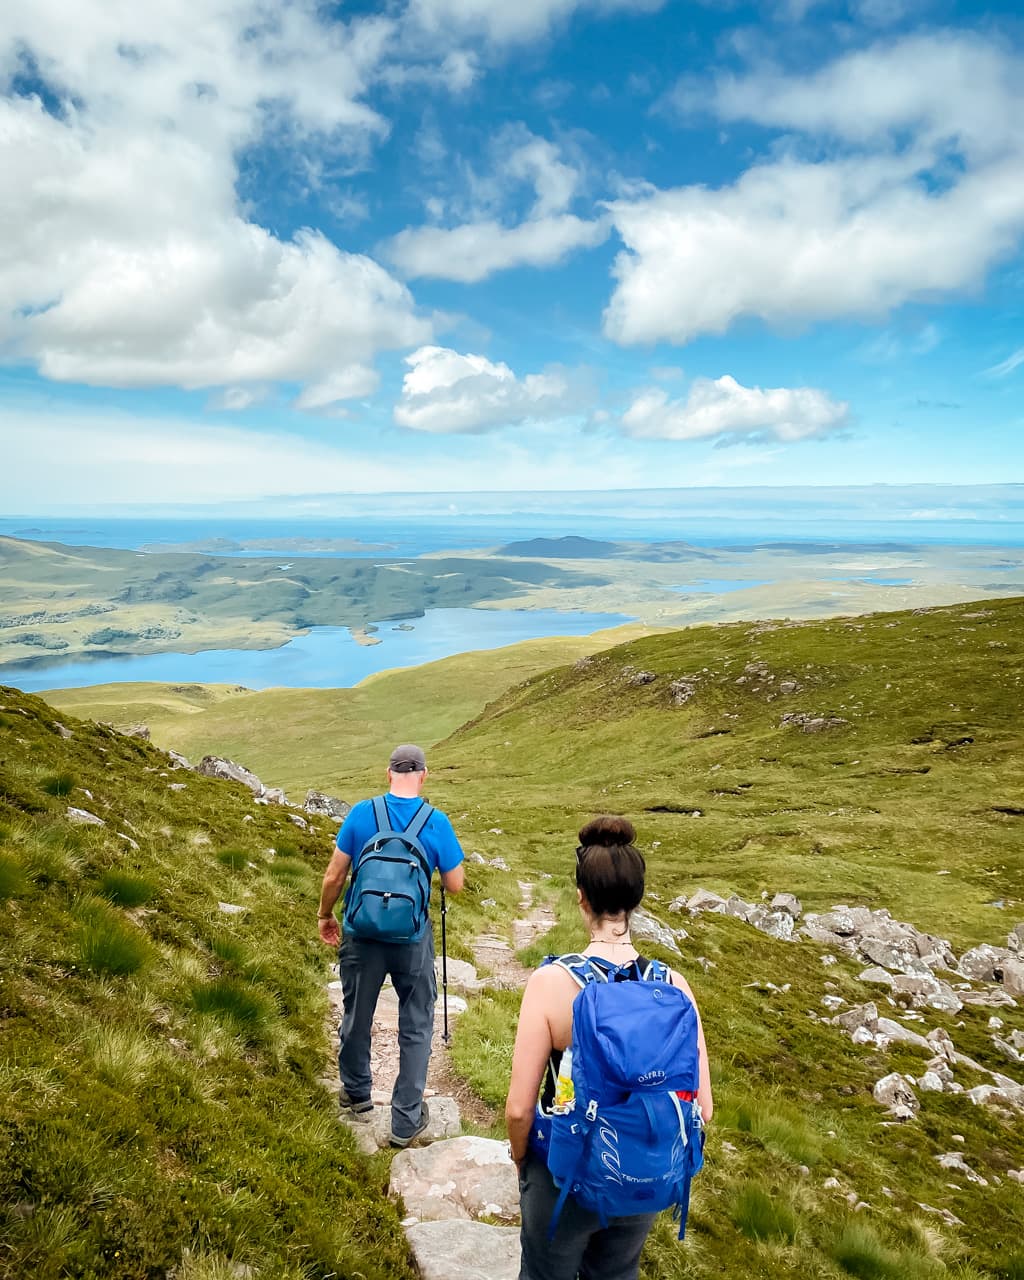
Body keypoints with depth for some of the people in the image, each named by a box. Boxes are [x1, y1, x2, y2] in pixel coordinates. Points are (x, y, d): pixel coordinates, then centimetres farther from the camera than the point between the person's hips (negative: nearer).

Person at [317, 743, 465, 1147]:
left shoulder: (361, 813, -10)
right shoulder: (436, 822, -12)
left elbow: (334, 876, -5)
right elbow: (455, 884, -5)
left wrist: (325, 916, 11)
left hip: (362, 935, 2)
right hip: (412, 940, -1)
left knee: (357, 1017, 22)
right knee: (416, 1028, 14)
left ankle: (357, 1096, 42)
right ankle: (406, 1121, 21)